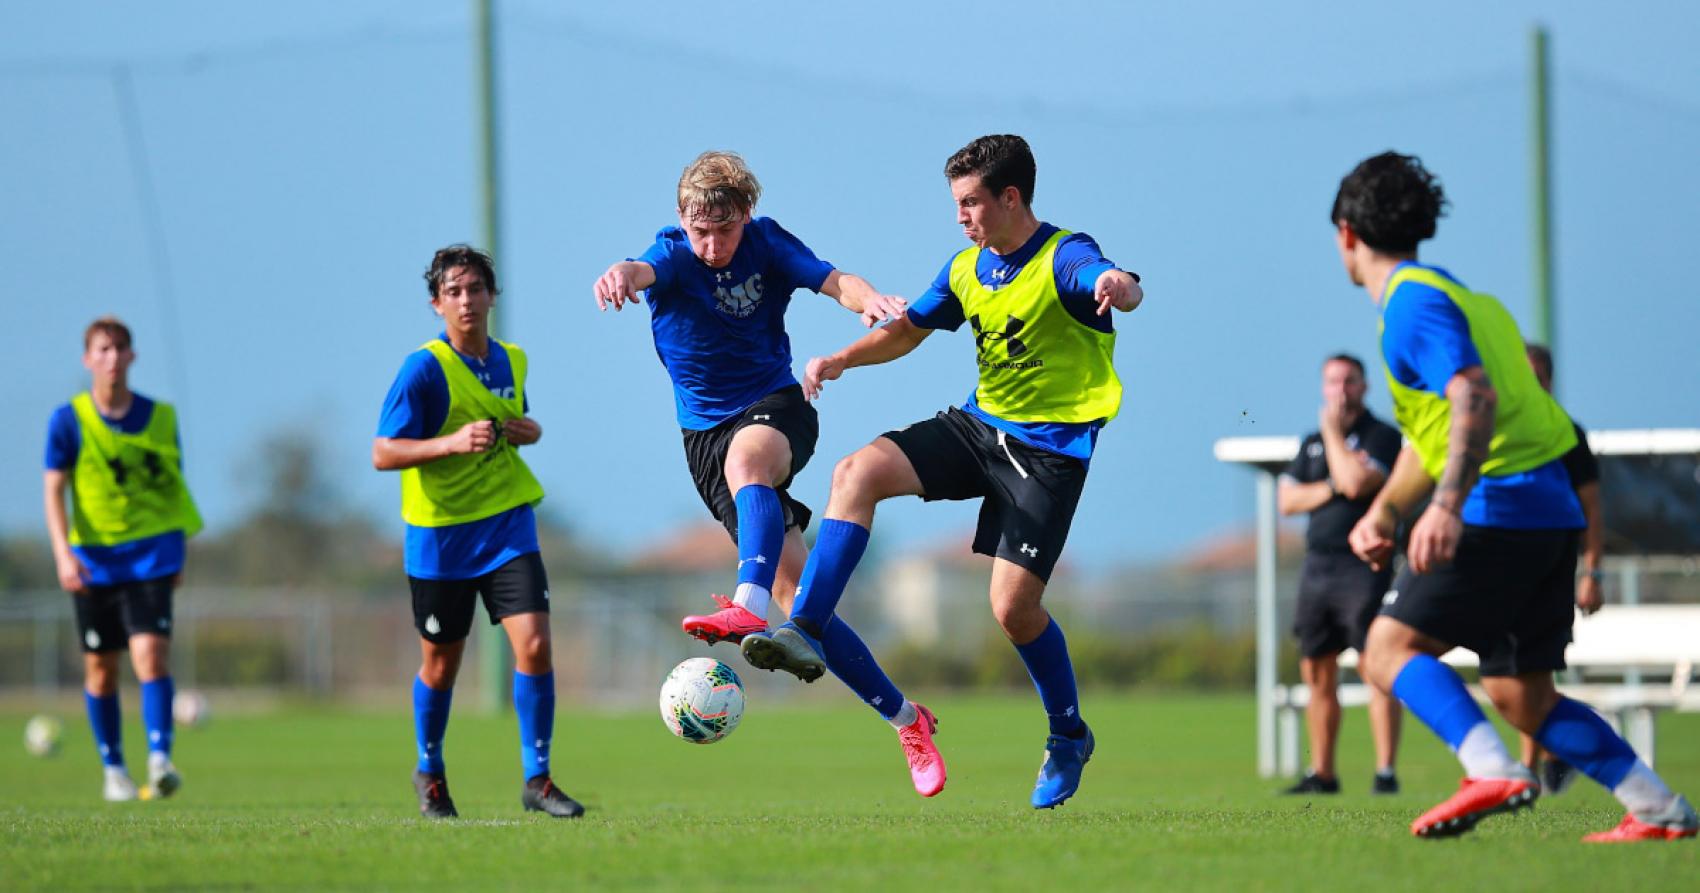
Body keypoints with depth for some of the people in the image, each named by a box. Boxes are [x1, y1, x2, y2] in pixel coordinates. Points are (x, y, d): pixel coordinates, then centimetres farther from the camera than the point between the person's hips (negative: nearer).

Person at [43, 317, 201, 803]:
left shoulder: (160, 417, 2)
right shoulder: (68, 421, -3)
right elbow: (54, 491, -4)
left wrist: (176, 550, 13)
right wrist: (64, 555, -16)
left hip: (151, 552, 0)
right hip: (93, 559, 0)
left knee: (151, 654, -17)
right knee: (101, 668, 7)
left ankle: (160, 759, -21)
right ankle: (114, 769, 20)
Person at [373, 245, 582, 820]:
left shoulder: (512, 361, 7)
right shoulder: (423, 368, -12)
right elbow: (383, 453, -16)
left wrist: (528, 432, 2)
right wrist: (454, 443, -29)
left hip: (507, 527, 4)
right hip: (440, 535, -3)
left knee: (534, 644, -13)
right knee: (441, 664, 9)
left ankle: (537, 779, -4)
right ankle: (430, 773, 33)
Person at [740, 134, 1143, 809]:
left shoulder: (1063, 258, -17)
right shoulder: (968, 269, 7)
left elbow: (1115, 285, -39)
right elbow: (909, 330, 19)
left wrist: (1118, 286, -65)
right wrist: (843, 360, 1)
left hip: (1049, 448, -7)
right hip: (979, 424, 7)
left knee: (1013, 605, -11)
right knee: (857, 473, -15)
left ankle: (1069, 736, 15)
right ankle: (806, 632, -18)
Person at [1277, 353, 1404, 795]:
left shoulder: (1383, 436, -3)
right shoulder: (1312, 443, 17)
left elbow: (1357, 483, -18)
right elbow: (1287, 499, 9)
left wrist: (1333, 431, -6)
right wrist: (1333, 487, -7)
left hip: (1363, 564, -7)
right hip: (1318, 564, 7)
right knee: (1317, 671, 8)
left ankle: (1386, 770, -15)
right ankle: (1321, 773, 15)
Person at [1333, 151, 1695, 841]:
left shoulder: (1413, 302, -9)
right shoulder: (1451, 293, 23)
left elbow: (1475, 400, -24)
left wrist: (1445, 506, -33)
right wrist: (1381, 513, 23)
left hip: (1504, 506, -9)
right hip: (1552, 513, 9)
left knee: (1390, 648, -10)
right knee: (1522, 698, 12)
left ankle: (1492, 770, -28)